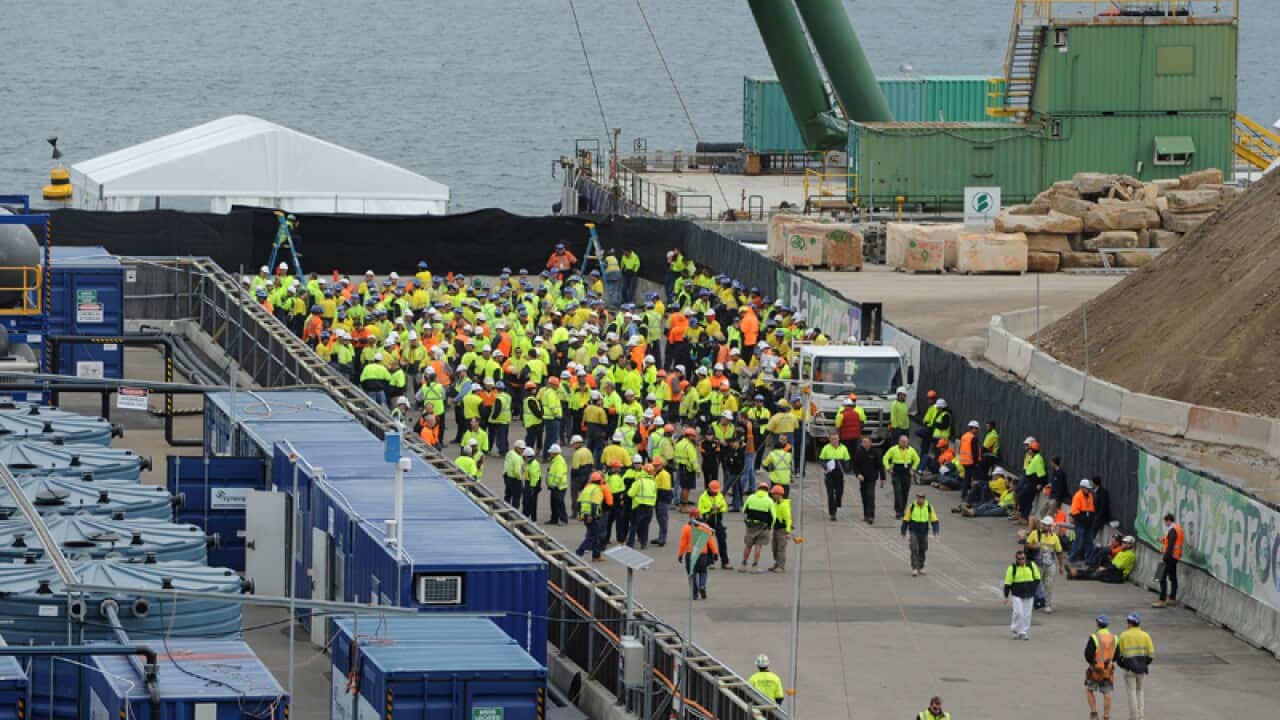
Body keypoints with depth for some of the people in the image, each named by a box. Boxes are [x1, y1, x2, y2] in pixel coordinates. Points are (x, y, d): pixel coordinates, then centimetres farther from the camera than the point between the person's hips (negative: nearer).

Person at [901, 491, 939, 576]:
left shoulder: (929, 507, -4)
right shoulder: (911, 507, -6)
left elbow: (934, 520, 0)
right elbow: (906, 520, 2)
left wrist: (935, 531, -12)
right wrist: (903, 531, 5)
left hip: (924, 532, 2)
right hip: (914, 532, -2)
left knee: (922, 550, 10)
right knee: (914, 550, -11)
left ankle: (921, 568, 24)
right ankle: (914, 568, -11)